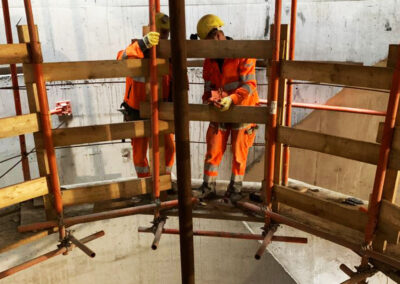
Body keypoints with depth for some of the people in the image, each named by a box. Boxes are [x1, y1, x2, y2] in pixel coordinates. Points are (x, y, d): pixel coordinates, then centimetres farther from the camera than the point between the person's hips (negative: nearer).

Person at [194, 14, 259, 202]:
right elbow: (208, 86, 9)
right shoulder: (209, 60, 4)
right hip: (219, 110, 5)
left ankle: (235, 189, 21)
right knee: (213, 151, 7)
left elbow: (249, 85, -19)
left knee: (239, 153, 6)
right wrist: (209, 100, -11)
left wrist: (231, 99, -31)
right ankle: (208, 187, 20)